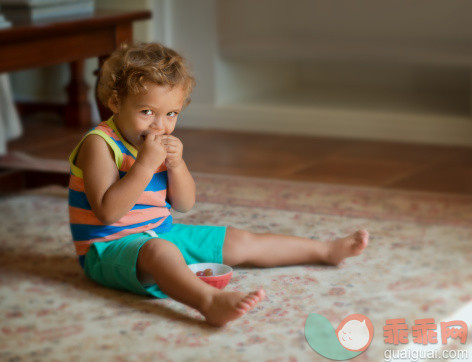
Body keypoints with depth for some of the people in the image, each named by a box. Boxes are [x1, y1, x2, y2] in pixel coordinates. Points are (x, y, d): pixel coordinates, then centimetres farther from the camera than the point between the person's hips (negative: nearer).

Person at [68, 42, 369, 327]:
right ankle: (210, 301, -69)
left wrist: (176, 164, -14)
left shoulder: (161, 143, 6)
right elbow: (107, 212, -28)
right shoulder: (100, 144, -17)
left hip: (161, 234, 8)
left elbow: (184, 205, 5)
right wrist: (146, 164, -32)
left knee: (239, 242, 10)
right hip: (110, 248, -8)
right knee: (158, 251, -42)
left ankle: (327, 250, 21)